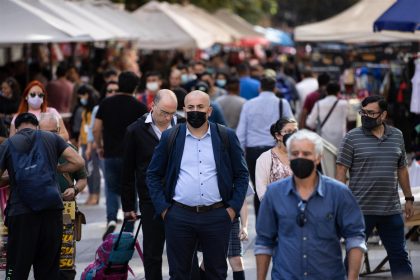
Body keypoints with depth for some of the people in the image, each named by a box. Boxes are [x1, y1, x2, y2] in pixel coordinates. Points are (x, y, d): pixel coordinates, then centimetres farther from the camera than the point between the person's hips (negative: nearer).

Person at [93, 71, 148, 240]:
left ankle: (111, 219, -10)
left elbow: (96, 129, -2)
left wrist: (99, 147, 13)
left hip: (111, 155, 1)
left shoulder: (106, 104, 1)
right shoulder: (139, 107, -4)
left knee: (112, 189, 15)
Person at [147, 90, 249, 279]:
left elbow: (241, 174, 8)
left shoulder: (227, 137, 4)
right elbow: (153, 175, 9)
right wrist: (162, 208, 0)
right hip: (179, 217, 0)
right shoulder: (170, 138, 4)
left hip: (217, 216, 0)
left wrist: (234, 207, -1)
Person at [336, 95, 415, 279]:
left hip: (391, 209, 3)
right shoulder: (352, 137, -4)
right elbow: (341, 171, -5)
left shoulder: (397, 136, 8)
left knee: (399, 255, 8)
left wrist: (409, 198, 16)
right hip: (361, 209, -3)